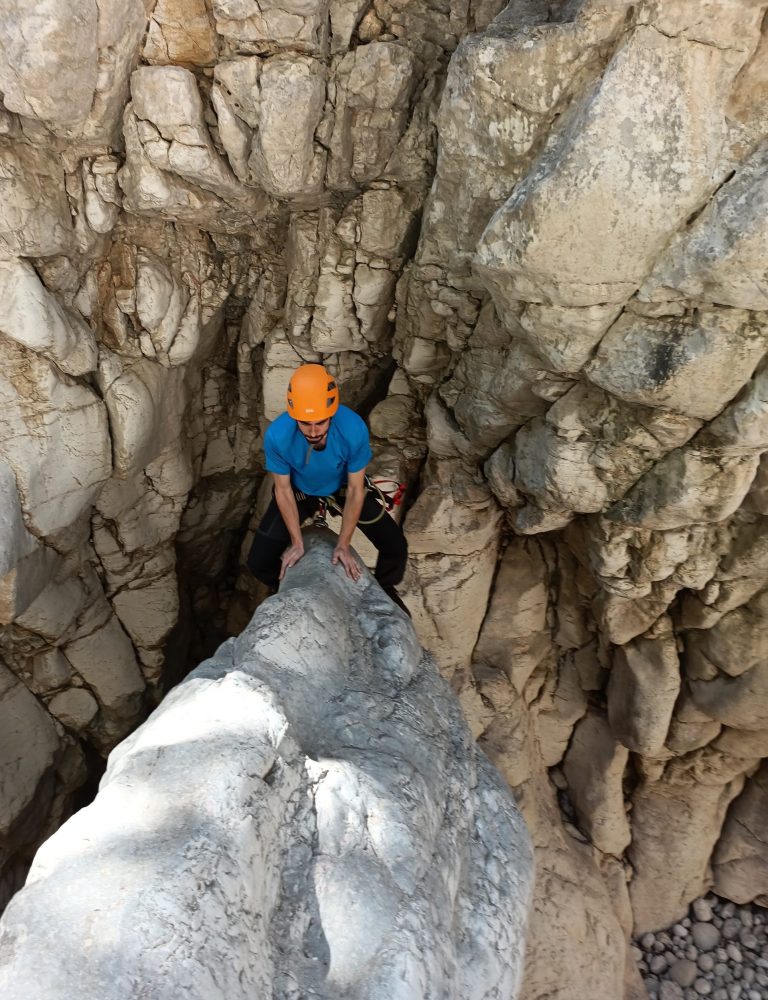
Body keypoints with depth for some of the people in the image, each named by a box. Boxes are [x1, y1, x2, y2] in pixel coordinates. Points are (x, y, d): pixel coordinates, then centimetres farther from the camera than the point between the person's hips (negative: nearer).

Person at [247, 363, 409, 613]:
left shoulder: (354, 428, -38)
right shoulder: (276, 435, -36)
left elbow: (355, 490, -23)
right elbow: (283, 490, -18)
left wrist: (343, 544, -20)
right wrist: (297, 542, -15)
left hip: (343, 487, 0)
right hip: (298, 491, 0)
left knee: (396, 547, -6)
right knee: (258, 562, -6)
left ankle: (383, 589, 28)